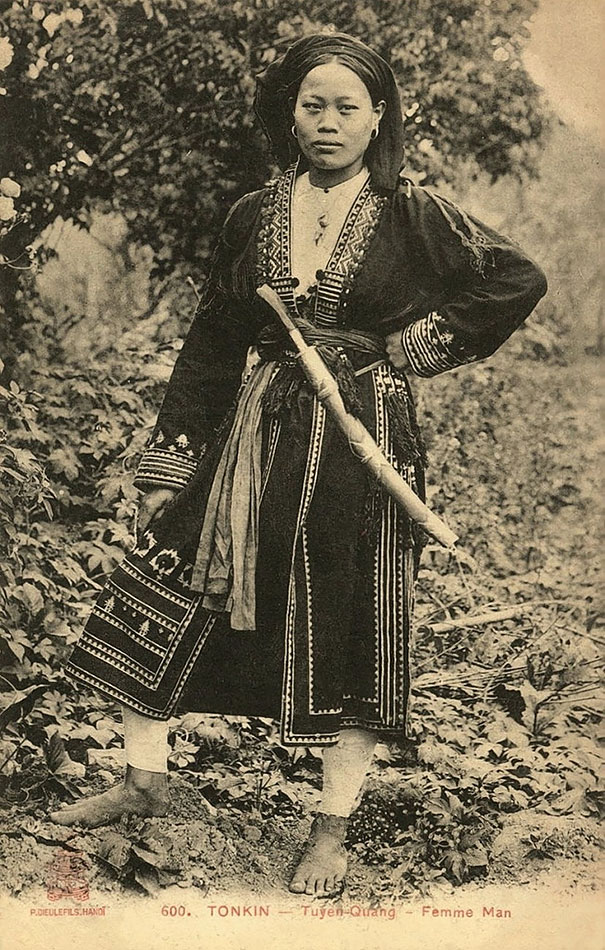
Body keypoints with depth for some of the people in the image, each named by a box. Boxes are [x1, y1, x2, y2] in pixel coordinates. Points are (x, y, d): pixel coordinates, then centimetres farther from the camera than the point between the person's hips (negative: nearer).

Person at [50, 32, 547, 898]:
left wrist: (417, 347, -3)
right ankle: (146, 779, 18)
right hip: (254, 436, 3)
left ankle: (333, 828, 17)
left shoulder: (413, 218, -1)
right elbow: (211, 343, 8)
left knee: (351, 633, 2)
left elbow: (521, 280, 0)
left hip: (362, 446, -3)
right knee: (158, 594, 0)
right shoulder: (254, 217, 7)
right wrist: (169, 465, 4)